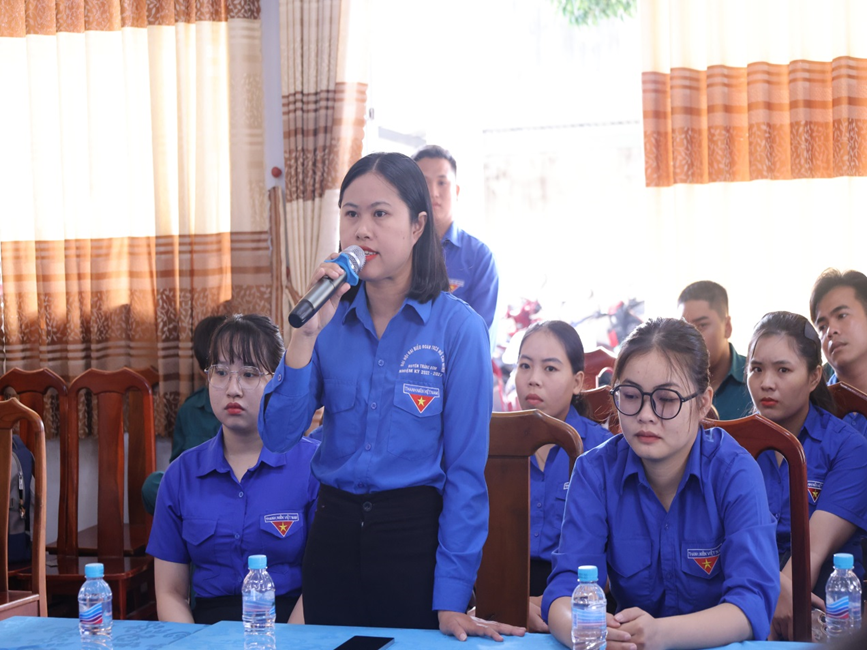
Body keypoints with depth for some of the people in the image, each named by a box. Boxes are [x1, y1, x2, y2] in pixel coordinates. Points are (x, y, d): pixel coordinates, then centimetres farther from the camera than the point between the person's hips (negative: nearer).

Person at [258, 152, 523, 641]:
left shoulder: (458, 326, -9)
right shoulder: (329, 319, 3)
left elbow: (466, 469, -11)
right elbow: (278, 437, -5)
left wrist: (452, 598, -15)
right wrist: (306, 333, -16)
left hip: (417, 532, -4)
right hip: (335, 529, 4)